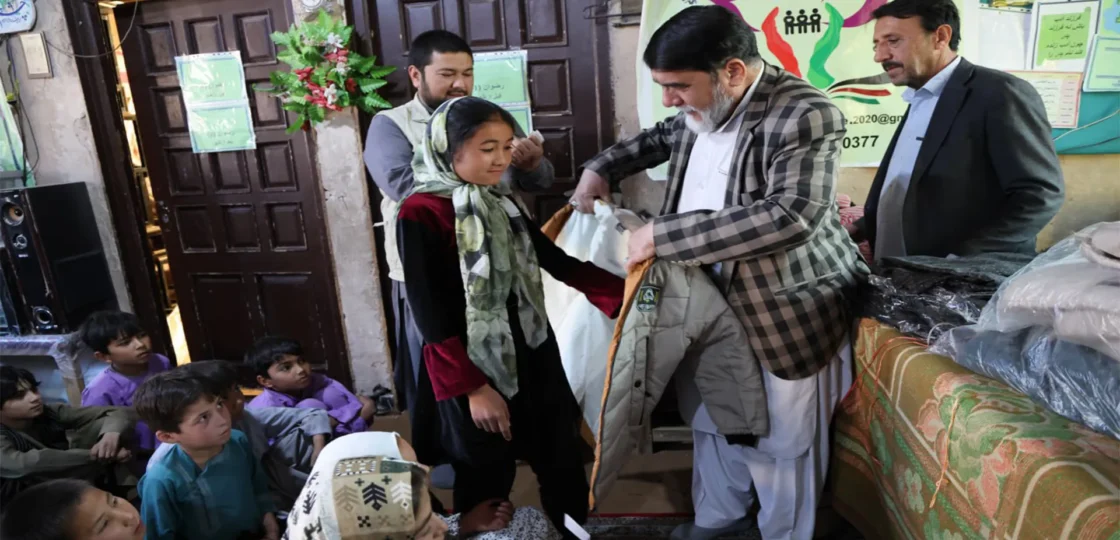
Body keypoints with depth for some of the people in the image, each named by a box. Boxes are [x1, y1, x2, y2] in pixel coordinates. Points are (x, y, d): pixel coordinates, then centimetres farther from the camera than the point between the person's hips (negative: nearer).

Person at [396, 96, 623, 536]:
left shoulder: (501, 201, 8)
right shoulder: (421, 214, -14)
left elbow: (555, 261, 9)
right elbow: (430, 316, -15)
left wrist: (621, 289, 1)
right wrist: (473, 388, -15)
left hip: (534, 355, 7)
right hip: (471, 369, -6)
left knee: (563, 465, 17)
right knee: (486, 485, 11)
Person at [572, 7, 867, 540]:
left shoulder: (805, 115, -23)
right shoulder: (702, 107, 1)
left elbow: (791, 216, -35)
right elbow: (657, 138, 22)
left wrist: (661, 234, -34)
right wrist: (600, 169, 5)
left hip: (787, 312, -7)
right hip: (707, 301, 8)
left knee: (782, 444, 11)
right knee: (710, 421, 23)